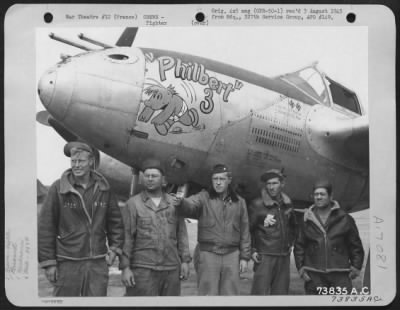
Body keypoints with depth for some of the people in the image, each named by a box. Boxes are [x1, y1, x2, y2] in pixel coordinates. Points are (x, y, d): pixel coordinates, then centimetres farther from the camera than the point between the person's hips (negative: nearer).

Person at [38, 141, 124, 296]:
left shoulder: (103, 188, 5)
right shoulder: (58, 188, -3)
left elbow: (115, 221, 14)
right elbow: (45, 227, -3)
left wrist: (114, 248, 5)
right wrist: (48, 263, -5)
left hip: (98, 264, 2)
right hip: (67, 264, -2)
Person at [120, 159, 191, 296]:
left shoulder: (173, 203, 10)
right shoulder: (133, 204, 0)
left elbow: (181, 233, 11)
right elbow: (126, 237, -3)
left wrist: (185, 261, 4)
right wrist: (125, 267, -8)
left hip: (171, 268, 3)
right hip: (143, 269, -3)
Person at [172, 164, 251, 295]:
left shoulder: (239, 202, 10)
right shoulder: (204, 198, 2)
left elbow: (244, 232, 12)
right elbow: (190, 206, -20)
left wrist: (244, 257, 8)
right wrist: (181, 202, -43)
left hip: (232, 255, 2)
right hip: (208, 254, -2)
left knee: (230, 293, 7)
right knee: (208, 293, -1)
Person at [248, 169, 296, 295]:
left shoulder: (287, 204, 9)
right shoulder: (257, 204, -8)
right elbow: (248, 229, -4)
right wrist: (252, 250, -8)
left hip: (284, 257, 6)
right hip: (264, 256, -6)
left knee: (281, 292, 10)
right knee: (260, 292, -9)